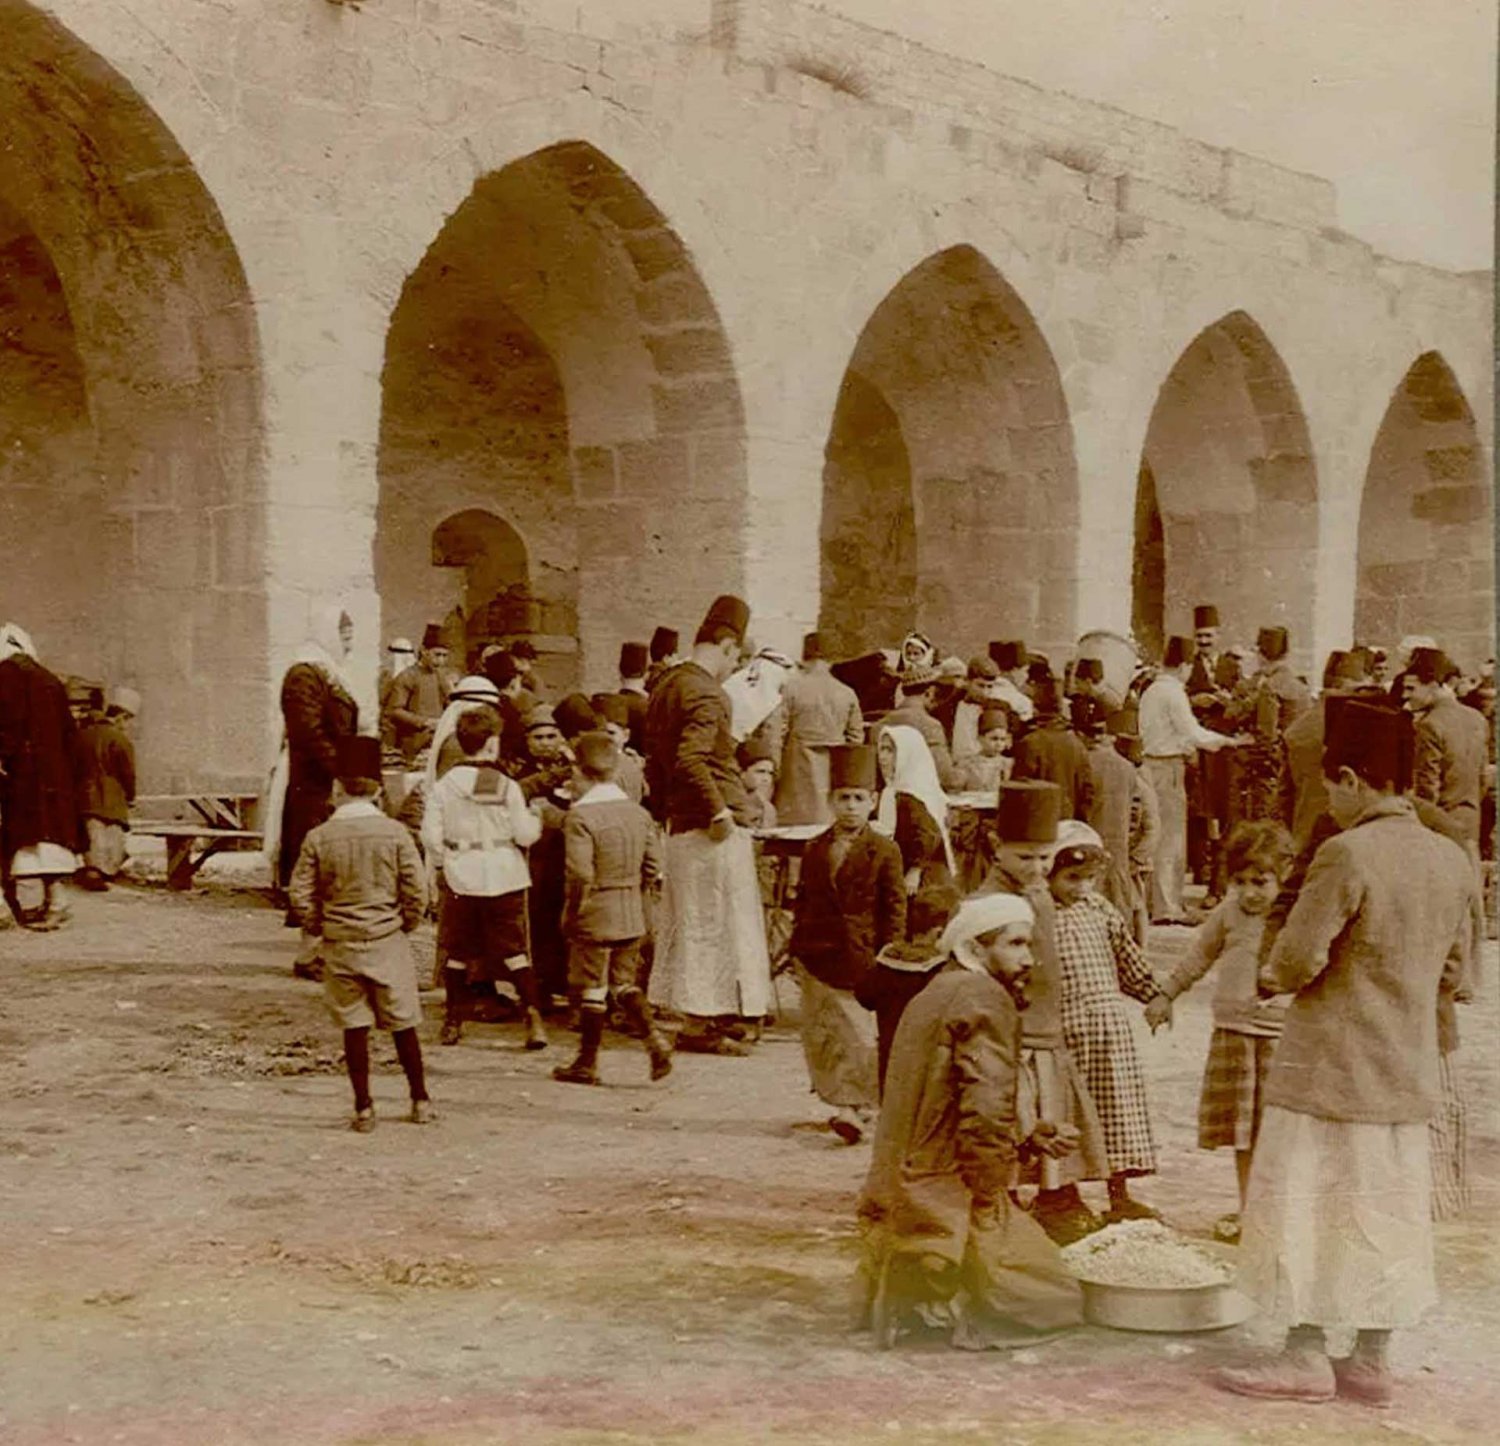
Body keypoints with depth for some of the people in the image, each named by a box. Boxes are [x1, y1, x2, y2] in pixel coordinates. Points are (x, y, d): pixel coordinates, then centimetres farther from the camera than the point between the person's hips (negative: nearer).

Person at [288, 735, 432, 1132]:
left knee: (355, 1028, 7)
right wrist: (405, 925, 9)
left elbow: (300, 894, -4)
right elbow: (416, 890, -7)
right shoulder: (394, 832, -6)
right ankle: (420, 1102, 18)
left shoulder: (318, 838, -4)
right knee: (403, 1025, 10)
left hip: (340, 946, 0)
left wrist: (320, 929, 11)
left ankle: (363, 1109, 9)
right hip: (387, 942, 0)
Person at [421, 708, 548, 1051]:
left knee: (458, 952, 12)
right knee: (515, 950, 4)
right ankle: (533, 1018, -4)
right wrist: (536, 819, 15)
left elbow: (431, 834, -3)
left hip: (461, 879, 1)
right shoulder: (507, 786, -7)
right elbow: (525, 835, -6)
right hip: (503, 878, -1)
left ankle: (454, 1022, 18)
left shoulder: (444, 785, -2)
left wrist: (438, 867, 14)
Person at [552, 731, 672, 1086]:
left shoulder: (580, 816, -15)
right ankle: (654, 1040, -1)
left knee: (592, 990, 3)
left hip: (594, 916, -6)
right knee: (626, 984, 16)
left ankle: (587, 1062, 11)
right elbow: (653, 866, 9)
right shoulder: (639, 813, 6)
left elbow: (580, 874, -21)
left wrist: (571, 914, -10)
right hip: (631, 916, 6)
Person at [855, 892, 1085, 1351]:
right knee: (1057, 1302, 1)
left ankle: (907, 1292, 9)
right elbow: (986, 1113, -22)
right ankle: (944, 1304, -9)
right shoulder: (985, 999, -14)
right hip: (947, 1202, -9)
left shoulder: (930, 998, 15)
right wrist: (990, 1214, -13)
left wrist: (1033, 1134, 10)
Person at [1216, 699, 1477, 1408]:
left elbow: (1298, 959, -19)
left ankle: (1306, 1357, 11)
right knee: (1387, 1210, 14)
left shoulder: (1347, 854, -19)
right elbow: (1451, 969, 11)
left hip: (1330, 1069, -7)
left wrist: (1272, 976, 2)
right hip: (1408, 1071, 7)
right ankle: (1372, 1361, 21)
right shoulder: (1451, 859, 3)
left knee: (1307, 1209, 5)